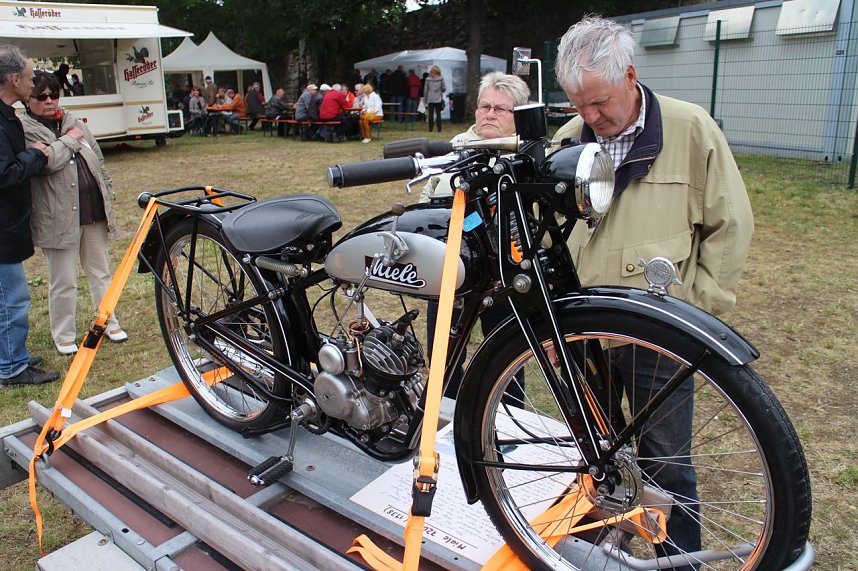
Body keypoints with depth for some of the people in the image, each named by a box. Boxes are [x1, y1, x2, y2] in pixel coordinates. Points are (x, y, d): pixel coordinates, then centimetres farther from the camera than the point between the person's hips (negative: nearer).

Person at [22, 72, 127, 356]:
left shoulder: (73, 121, 13)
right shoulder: (24, 129, -6)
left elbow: (98, 159, 17)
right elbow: (46, 162, -23)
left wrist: (106, 194, 14)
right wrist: (69, 140, -8)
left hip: (93, 211, 6)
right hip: (59, 218, -5)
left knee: (101, 272, 16)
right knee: (63, 282, 3)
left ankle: (110, 322, 29)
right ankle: (64, 335, 18)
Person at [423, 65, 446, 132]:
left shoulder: (428, 79, -2)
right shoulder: (441, 78, -4)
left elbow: (425, 90, 0)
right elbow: (444, 88, -1)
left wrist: (425, 99, 8)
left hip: (430, 99, 0)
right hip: (438, 99, 0)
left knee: (430, 114, 6)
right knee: (438, 114, 4)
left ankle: (430, 129, 6)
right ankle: (439, 129, 2)